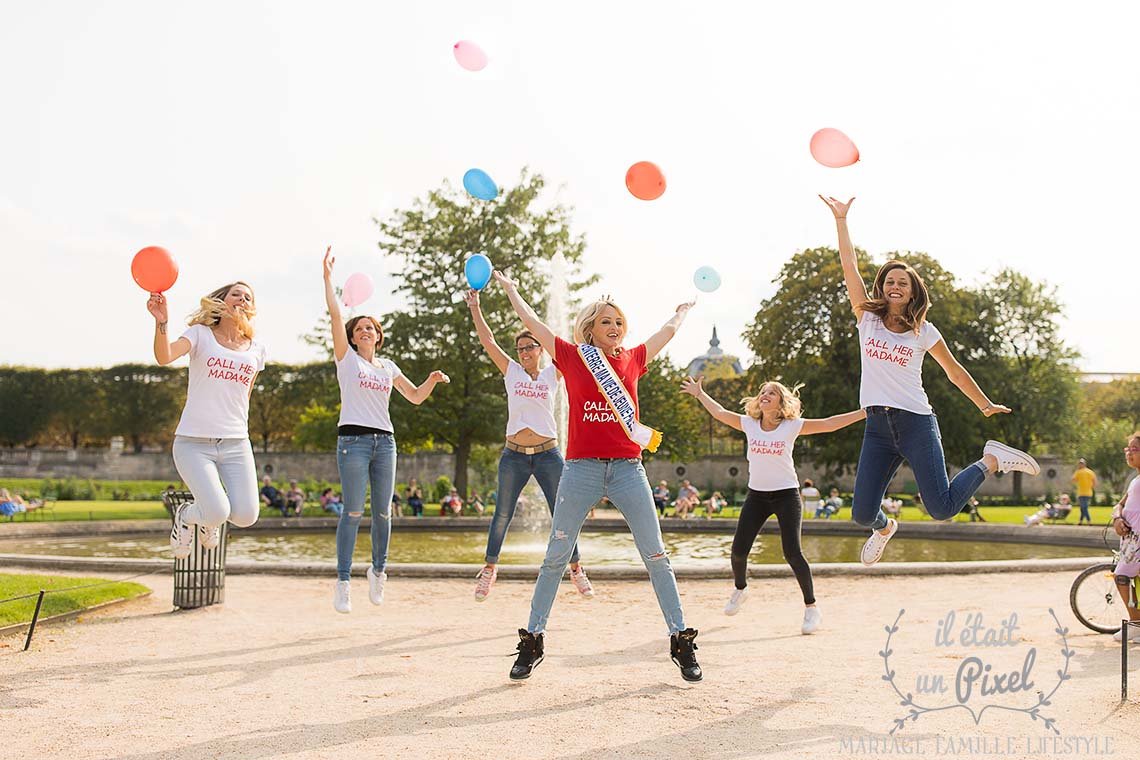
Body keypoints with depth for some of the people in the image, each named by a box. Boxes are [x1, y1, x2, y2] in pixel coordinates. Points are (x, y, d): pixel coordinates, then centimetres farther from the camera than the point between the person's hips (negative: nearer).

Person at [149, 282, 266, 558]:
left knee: (246, 516, -10)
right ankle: (184, 515, 18)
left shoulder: (256, 350, 12)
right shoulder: (200, 334, 0)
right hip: (194, 442, -4)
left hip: (236, 444, 4)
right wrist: (161, 322, -37)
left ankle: (209, 518, 26)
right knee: (218, 513, -19)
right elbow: (165, 357, -20)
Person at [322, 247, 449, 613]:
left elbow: (415, 396, 24)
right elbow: (335, 313, -2)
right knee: (353, 512, -9)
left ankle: (378, 569, 24)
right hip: (353, 439, -4)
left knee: (383, 512, 5)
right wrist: (327, 275, -5)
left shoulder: (388, 367, 18)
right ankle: (343, 581, -5)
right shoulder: (346, 358, 6)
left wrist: (431, 381, 5)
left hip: (385, 442, 4)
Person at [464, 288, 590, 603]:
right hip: (514, 455, 1)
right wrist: (474, 307, -1)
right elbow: (487, 341, 3)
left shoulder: (552, 375, 6)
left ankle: (576, 568, 13)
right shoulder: (512, 372, 7)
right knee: (502, 515, 6)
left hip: (548, 455, -1)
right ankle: (489, 567, 20)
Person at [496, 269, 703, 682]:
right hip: (581, 469, -2)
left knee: (656, 555, 1)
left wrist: (684, 310, 47)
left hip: (628, 468, 2)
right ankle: (532, 641, 11)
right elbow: (532, 322, 15)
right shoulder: (572, 356, 6)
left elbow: (668, 331, 30)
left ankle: (681, 641, 8)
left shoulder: (633, 359, 12)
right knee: (556, 556, 2)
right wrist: (510, 289, 27)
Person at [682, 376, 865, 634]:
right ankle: (740, 588, 33)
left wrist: (865, 412, -16)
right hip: (756, 495, 3)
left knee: (792, 553, -14)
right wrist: (699, 393, 18)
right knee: (738, 550, 0)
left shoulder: (792, 426, -6)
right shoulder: (749, 424, 2)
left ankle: (811, 608, 0)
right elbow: (719, 413, 13)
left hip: (786, 495, -3)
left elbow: (828, 424, -10)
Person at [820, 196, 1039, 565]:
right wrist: (841, 219, 1)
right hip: (877, 427, 2)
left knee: (942, 509, -12)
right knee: (862, 514, -3)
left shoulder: (923, 331, 4)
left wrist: (986, 405, 22)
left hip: (916, 423, -2)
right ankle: (884, 528, 37)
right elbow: (849, 266, 3)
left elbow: (954, 371, 16)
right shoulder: (867, 319, 6)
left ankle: (991, 460, 16)